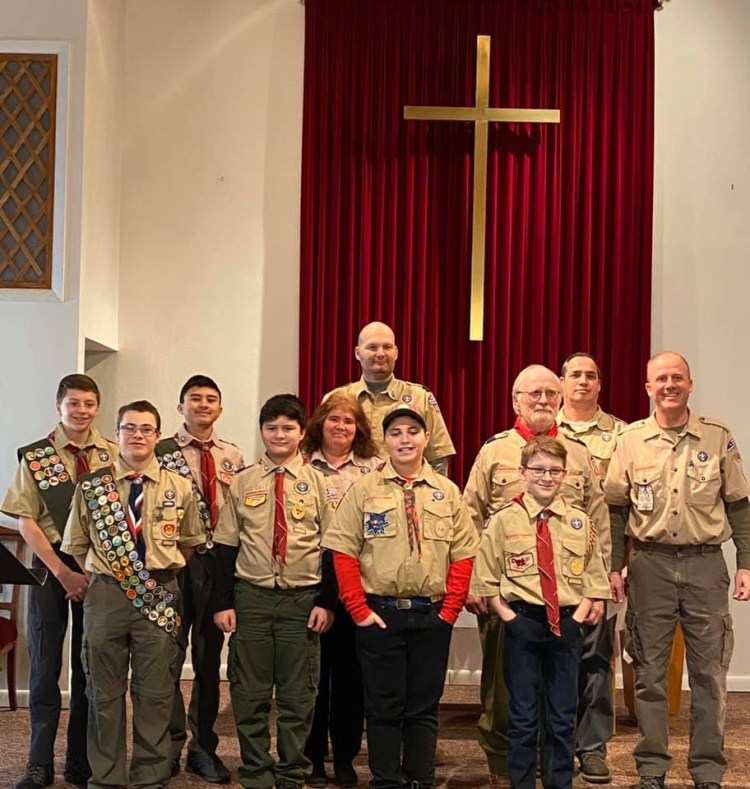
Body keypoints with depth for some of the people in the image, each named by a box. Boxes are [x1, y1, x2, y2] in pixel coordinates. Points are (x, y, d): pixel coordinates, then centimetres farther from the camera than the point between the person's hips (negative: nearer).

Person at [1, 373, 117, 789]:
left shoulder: (114, 456, 2)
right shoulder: (35, 457, -1)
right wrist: (63, 572, -11)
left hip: (101, 567, 1)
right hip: (50, 566, -1)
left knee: (90, 666, 8)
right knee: (44, 664, 4)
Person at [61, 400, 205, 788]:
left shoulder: (179, 487, 3)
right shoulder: (91, 486, 3)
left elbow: (190, 541, 16)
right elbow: (76, 545, 12)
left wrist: (167, 571, 9)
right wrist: (97, 576, 6)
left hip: (159, 596, 0)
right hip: (105, 595, 0)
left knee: (155, 693, 6)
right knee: (104, 691, 8)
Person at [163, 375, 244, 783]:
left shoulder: (233, 457, 11)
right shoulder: (162, 452, 1)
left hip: (218, 561, 3)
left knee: (209, 657, 10)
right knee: (170, 654, 1)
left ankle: (203, 746, 21)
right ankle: (170, 745, 15)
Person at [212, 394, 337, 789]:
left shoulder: (317, 483, 2)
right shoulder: (242, 482, 4)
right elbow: (226, 546, 5)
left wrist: (326, 602, -2)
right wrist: (223, 603, 0)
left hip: (303, 599, -1)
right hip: (251, 597, 1)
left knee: (298, 695, 6)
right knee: (249, 694, 6)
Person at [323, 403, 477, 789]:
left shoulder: (447, 492, 6)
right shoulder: (364, 489, -1)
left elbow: (463, 554, 4)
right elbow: (343, 551, -3)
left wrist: (450, 609, -3)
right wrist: (359, 609, -8)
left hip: (432, 616, 2)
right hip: (380, 613, -2)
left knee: (424, 706, 10)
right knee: (383, 705, 6)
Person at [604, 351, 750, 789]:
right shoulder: (631, 440, 3)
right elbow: (616, 509, 6)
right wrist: (614, 567, 2)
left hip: (705, 562, 0)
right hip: (650, 564, 0)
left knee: (709, 671, 4)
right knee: (650, 672, 6)